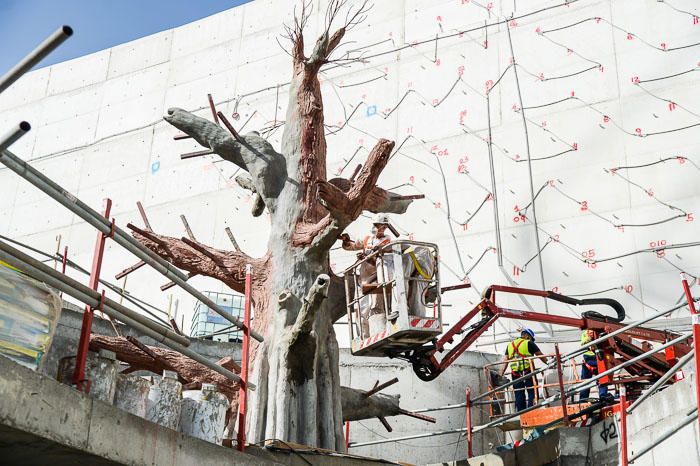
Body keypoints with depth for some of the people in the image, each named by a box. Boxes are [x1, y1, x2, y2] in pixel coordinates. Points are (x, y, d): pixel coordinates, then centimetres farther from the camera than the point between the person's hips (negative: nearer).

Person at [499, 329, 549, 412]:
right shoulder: (529, 343, 4)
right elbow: (541, 356, 10)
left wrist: (501, 375, 11)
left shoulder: (510, 345, 18)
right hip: (528, 372, -4)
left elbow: (505, 361, 12)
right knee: (532, 394, -1)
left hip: (516, 374, 4)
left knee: (519, 396, 8)